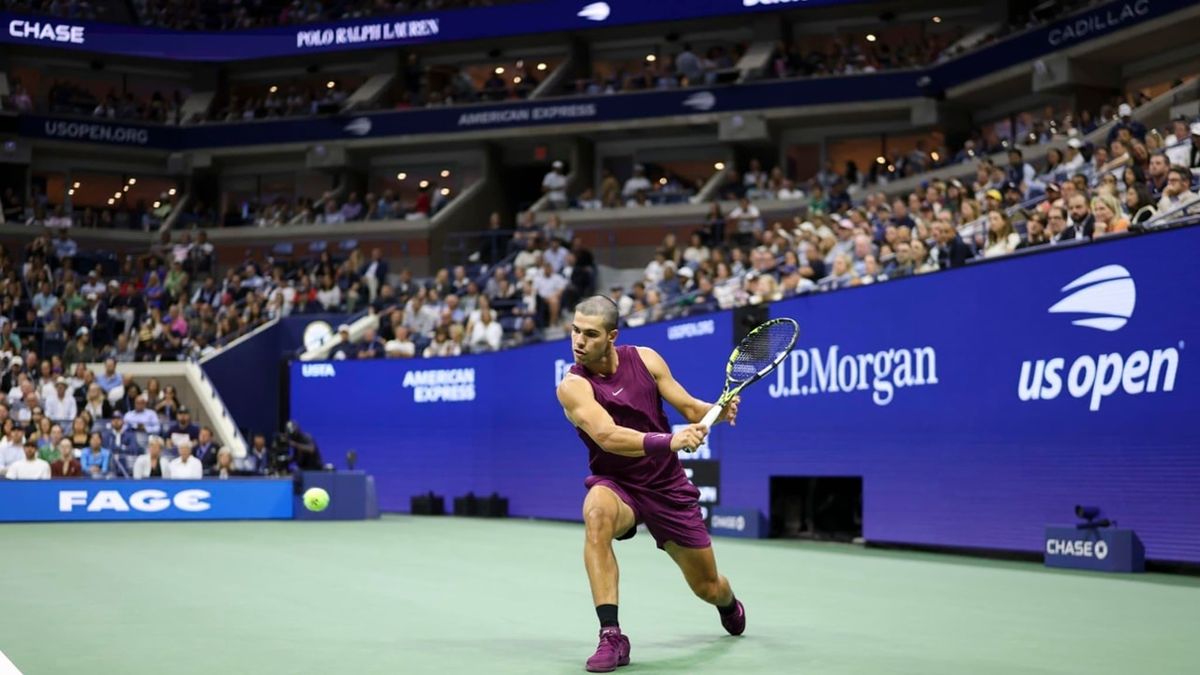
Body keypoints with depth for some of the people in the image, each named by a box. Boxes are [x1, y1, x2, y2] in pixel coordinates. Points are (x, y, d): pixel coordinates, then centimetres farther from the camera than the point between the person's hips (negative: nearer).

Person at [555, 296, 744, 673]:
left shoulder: (645, 359, -7)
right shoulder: (573, 386, -18)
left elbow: (689, 408, 0)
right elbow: (607, 436, -32)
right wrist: (669, 442, -44)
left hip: (667, 486, 3)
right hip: (616, 485, -3)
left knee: (708, 587, 12)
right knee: (596, 514, -40)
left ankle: (730, 605, 54)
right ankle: (611, 637, -36)